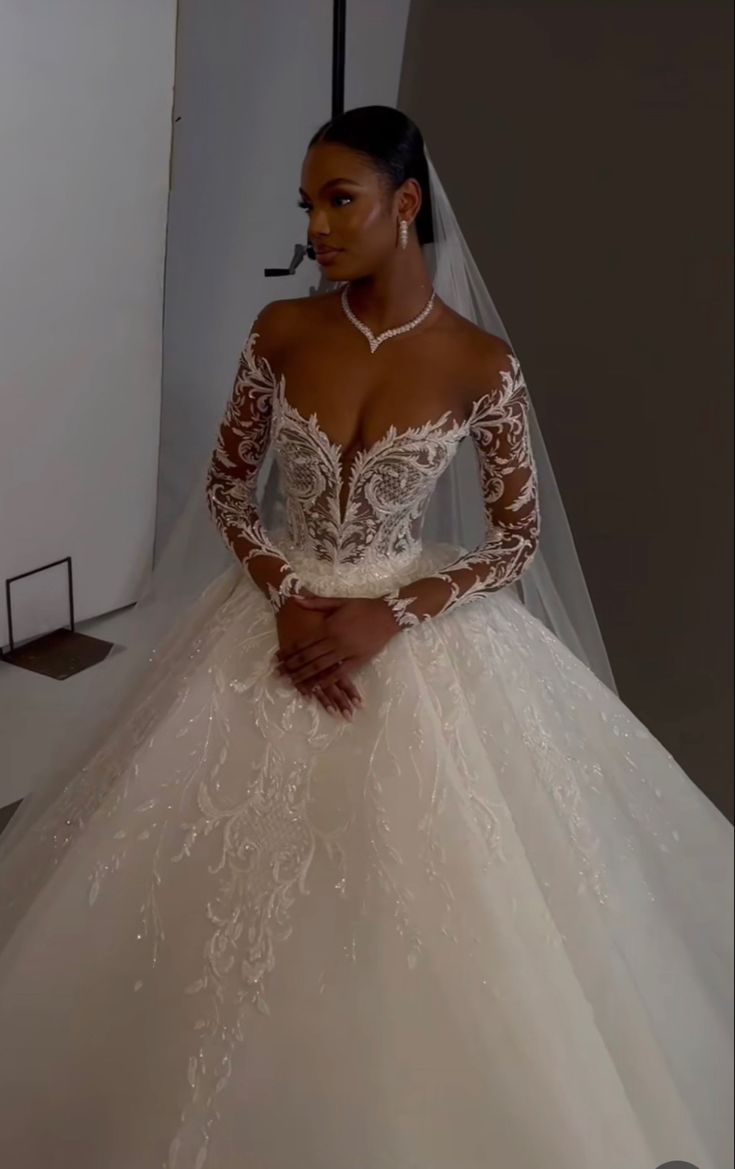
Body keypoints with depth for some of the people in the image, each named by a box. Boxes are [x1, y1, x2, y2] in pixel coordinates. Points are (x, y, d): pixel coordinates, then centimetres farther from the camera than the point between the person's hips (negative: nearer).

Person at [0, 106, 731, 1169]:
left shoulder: (481, 365, -11)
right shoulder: (281, 332, -5)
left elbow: (520, 540, -6)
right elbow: (228, 482, 4)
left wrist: (392, 616, -17)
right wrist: (284, 597, -12)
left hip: (414, 638, -2)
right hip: (279, 624, 3)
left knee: (404, 890, 6)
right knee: (252, 882, 11)